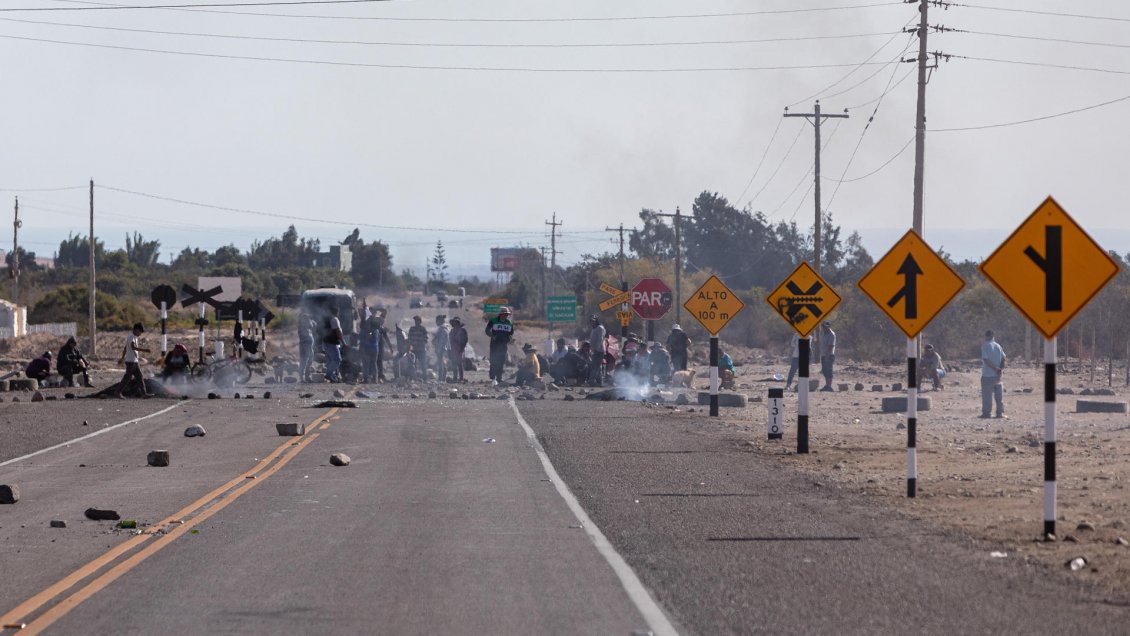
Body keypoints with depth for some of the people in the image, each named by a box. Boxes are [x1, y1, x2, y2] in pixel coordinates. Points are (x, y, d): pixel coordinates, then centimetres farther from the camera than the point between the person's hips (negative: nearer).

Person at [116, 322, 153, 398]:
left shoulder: (134, 337, 16)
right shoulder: (131, 337, -15)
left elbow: (125, 348, 25)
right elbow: (133, 347, -32)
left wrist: (122, 358, 32)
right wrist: (144, 350, -39)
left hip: (135, 361, 10)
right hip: (131, 361, -10)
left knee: (140, 377, 8)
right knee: (127, 377, -5)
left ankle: (144, 393, 9)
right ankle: (118, 392, 1)